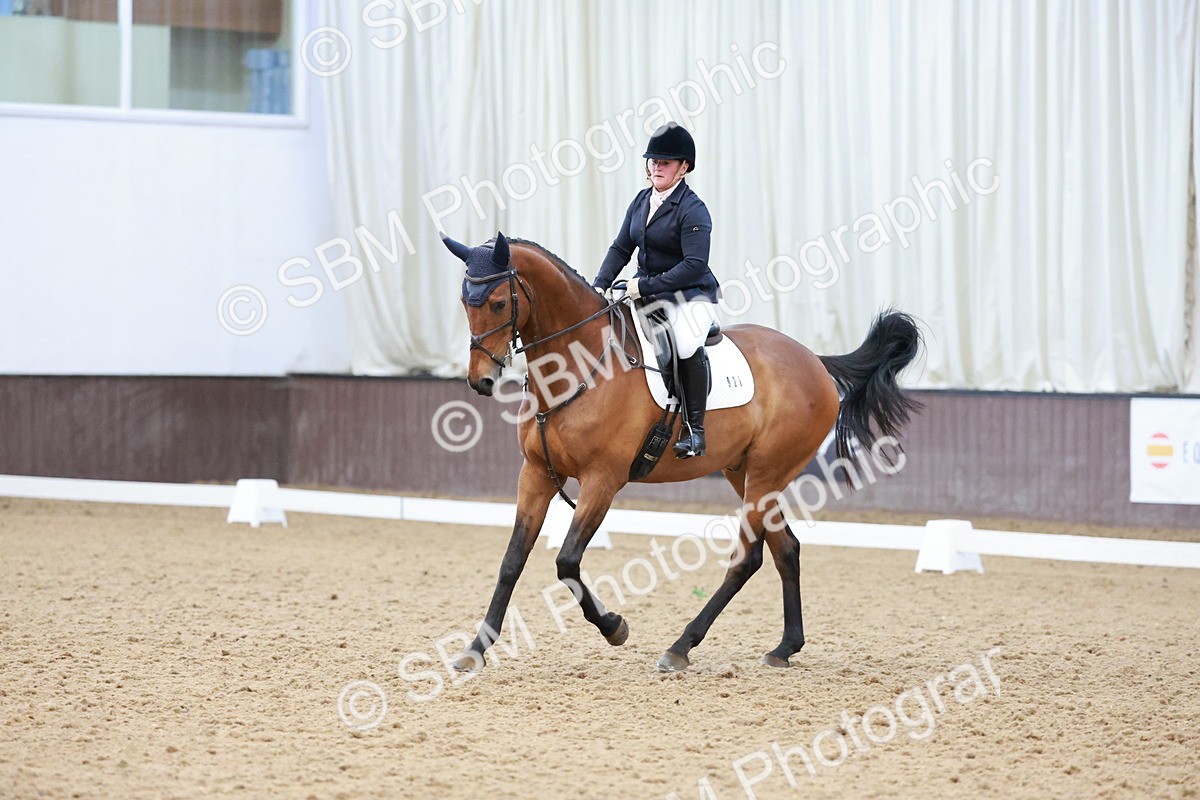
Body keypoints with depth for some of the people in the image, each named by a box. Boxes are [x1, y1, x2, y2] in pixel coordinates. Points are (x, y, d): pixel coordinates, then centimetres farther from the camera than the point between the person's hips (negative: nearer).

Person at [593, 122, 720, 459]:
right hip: (646, 292, 8)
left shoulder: (693, 210, -14)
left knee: (688, 344, -34)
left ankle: (694, 429, -25)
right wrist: (600, 286, -2)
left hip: (690, 295, -8)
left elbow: (694, 265, -22)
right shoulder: (642, 201, 9)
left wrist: (646, 286, -25)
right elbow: (621, 248, 13)